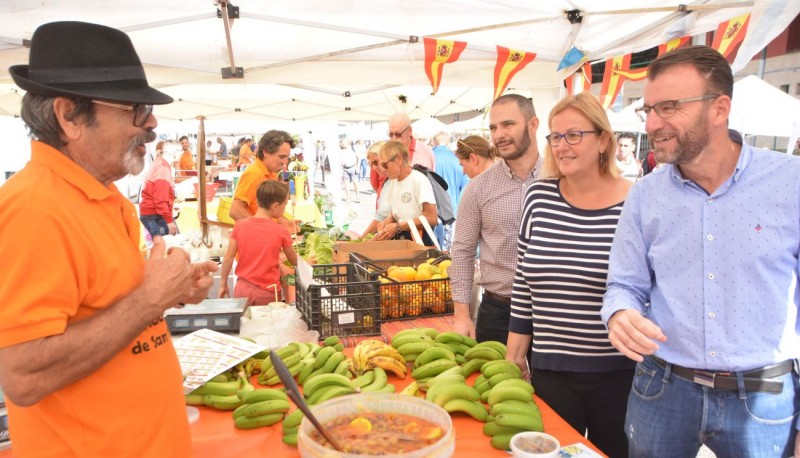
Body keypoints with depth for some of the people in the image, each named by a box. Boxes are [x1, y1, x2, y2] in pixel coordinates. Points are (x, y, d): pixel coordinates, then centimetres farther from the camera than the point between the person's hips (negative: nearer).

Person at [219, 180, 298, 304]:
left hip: (242, 288, 3)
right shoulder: (281, 232, -9)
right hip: (267, 293, -3)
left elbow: (228, 258, 0)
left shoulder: (240, 225, -3)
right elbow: (294, 261, 5)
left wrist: (223, 284, 11)